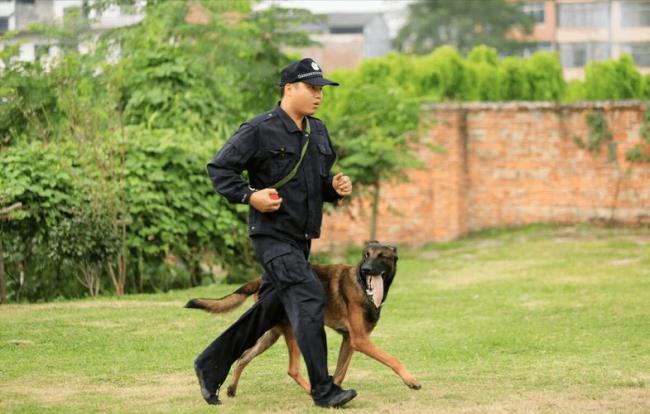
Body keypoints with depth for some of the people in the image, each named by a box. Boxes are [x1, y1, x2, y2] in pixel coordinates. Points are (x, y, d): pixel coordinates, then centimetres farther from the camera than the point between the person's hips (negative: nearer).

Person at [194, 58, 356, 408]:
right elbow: (219, 168, -9)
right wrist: (250, 196, -21)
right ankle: (323, 390, -13)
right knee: (309, 299, -18)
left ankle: (211, 366, 29)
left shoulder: (318, 132, 13)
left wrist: (335, 187, 2)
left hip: (300, 238, 9)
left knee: (272, 308, 15)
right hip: (273, 235, -9)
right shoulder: (260, 130, -12)